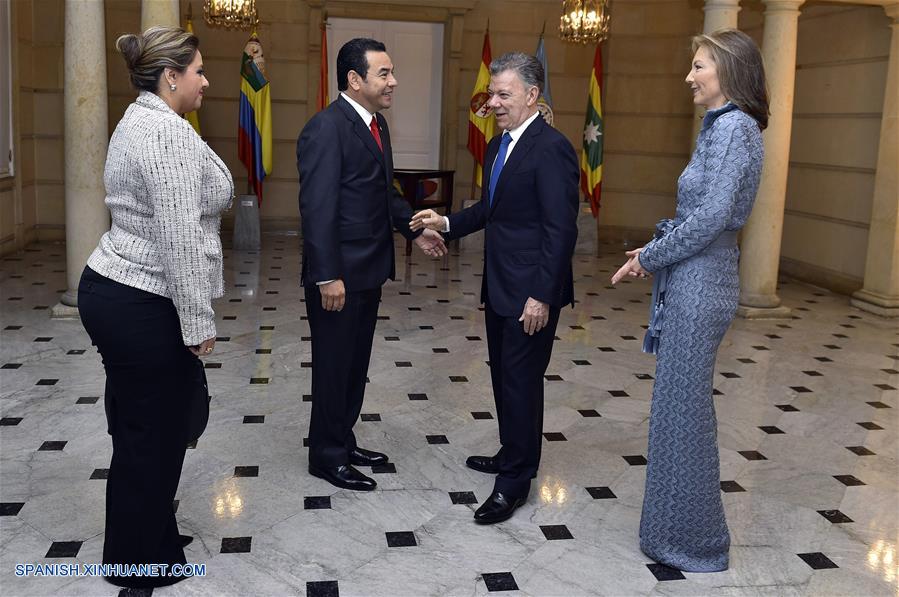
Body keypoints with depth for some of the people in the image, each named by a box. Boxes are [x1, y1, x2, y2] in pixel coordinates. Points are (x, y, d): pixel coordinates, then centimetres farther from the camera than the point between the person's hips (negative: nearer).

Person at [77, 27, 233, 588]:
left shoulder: (137, 123, 15)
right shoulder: (170, 131, -18)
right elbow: (180, 238, -23)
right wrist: (198, 322, -18)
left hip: (111, 290, 10)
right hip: (146, 307, -10)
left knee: (138, 429, 20)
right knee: (154, 433, 4)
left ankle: (146, 538, 36)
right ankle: (140, 561, 20)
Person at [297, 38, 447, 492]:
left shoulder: (375, 123, 10)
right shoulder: (325, 129, -19)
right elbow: (317, 208, -22)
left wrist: (414, 230, 10)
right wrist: (328, 276, -24)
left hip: (369, 270, 9)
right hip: (338, 275, -9)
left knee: (356, 363, 19)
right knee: (333, 365, 5)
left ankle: (343, 441, 34)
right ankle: (327, 457, 21)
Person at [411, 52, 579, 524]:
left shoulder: (550, 148, -17)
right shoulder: (497, 146, 12)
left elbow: (560, 229, -20)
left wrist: (542, 295, -22)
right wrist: (446, 223, 5)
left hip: (530, 291, -9)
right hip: (498, 287, 9)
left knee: (521, 379, 0)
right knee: (503, 375, 18)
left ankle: (515, 481, 12)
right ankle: (511, 454, 36)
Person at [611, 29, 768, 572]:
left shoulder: (733, 127, -16)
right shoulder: (723, 126, 14)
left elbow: (712, 216, -23)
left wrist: (649, 257, -12)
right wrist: (657, 251, 8)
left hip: (700, 284, -10)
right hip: (694, 279, 10)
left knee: (685, 412, 1)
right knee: (681, 408, 17)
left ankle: (693, 545, 17)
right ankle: (677, 531, 31)